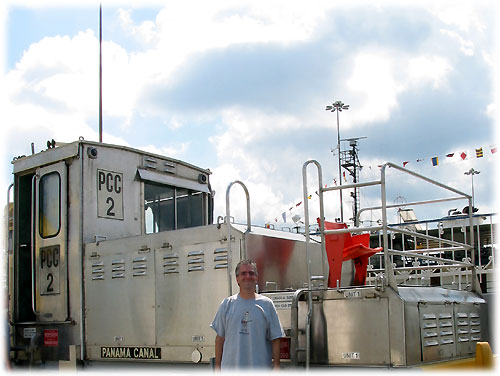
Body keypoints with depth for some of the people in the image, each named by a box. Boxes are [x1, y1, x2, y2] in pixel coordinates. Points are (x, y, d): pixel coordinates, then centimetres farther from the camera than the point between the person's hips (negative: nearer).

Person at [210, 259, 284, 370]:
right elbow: (220, 337, 9)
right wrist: (217, 365, 6)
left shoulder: (266, 304, 3)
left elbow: (275, 339, 4)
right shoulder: (227, 304, 6)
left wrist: (276, 364, -1)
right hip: (230, 367, 1)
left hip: (260, 368, 0)